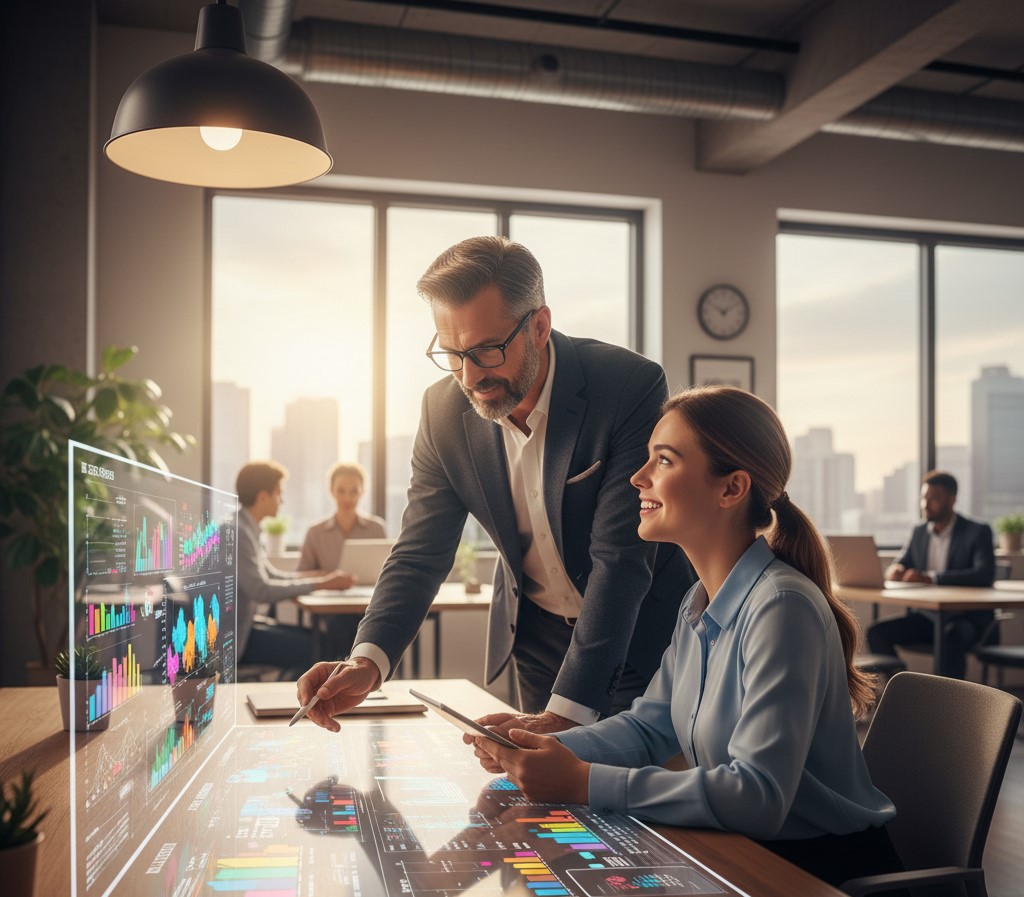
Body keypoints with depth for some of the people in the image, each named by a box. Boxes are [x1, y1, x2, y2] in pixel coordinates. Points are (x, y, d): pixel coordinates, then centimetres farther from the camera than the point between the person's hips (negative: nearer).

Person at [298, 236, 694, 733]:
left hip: (639, 630, -3)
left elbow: (620, 557, -30)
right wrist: (368, 660, -29)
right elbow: (420, 553, -10)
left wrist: (566, 711, -36)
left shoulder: (632, 387, -27)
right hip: (537, 631, 4)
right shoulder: (444, 409, -14)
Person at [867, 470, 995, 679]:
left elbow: (985, 574, -21)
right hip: (927, 616, 6)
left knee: (951, 635, -39)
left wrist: (931, 577, -31)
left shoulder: (978, 532, -5)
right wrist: (894, 570, -14)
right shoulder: (919, 532, 12)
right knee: (877, 631, -17)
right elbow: (898, 566, 14)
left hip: (967, 618, -5)